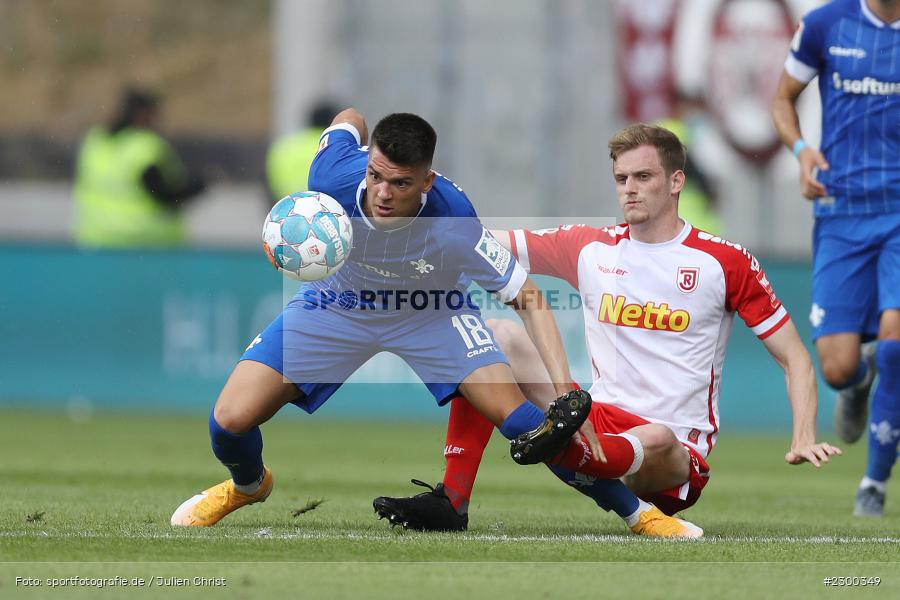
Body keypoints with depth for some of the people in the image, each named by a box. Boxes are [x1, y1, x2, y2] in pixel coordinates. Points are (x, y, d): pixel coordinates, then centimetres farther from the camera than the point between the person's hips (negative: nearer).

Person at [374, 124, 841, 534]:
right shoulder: (591, 248, 9)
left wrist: (803, 440, -14)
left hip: (677, 460, -4)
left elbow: (794, 357, 1)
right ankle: (450, 500, -19)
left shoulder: (725, 261, -1)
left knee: (655, 442, -40)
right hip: (600, 420, 4)